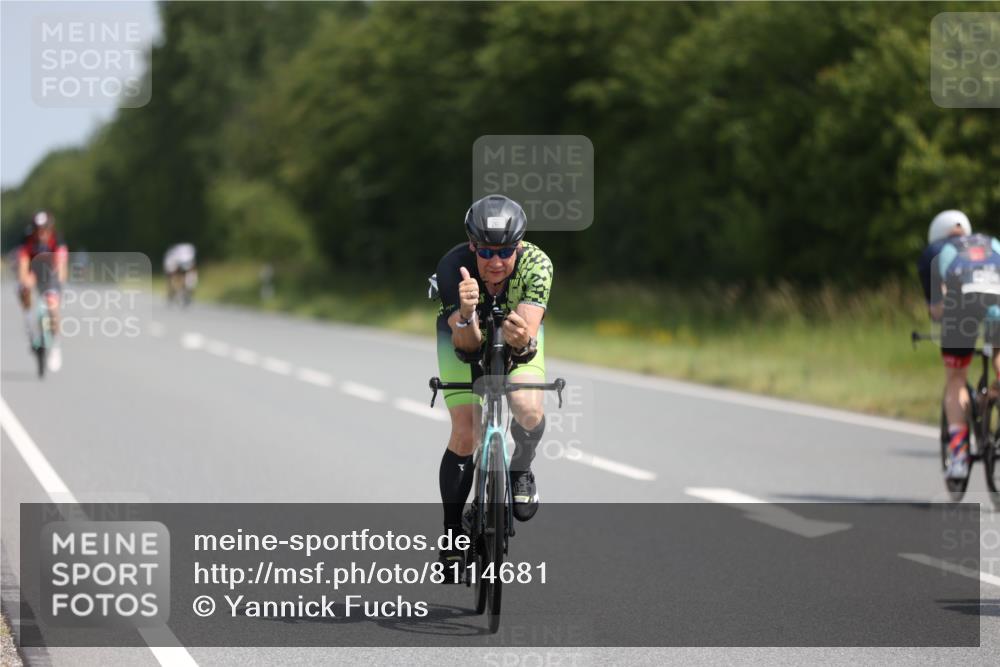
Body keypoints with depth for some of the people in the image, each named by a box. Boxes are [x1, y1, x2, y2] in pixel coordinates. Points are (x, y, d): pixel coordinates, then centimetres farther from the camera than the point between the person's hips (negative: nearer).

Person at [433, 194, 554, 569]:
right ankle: (452, 533, 7)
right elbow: (466, 345, -37)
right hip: (464, 332, 0)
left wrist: (523, 343, -65)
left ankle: (520, 471, 5)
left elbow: (529, 331, -41)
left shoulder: (536, 264, -35)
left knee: (528, 409, -27)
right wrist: (466, 314, -58)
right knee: (464, 433, -12)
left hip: (518, 332, 0)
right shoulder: (452, 268, -35)